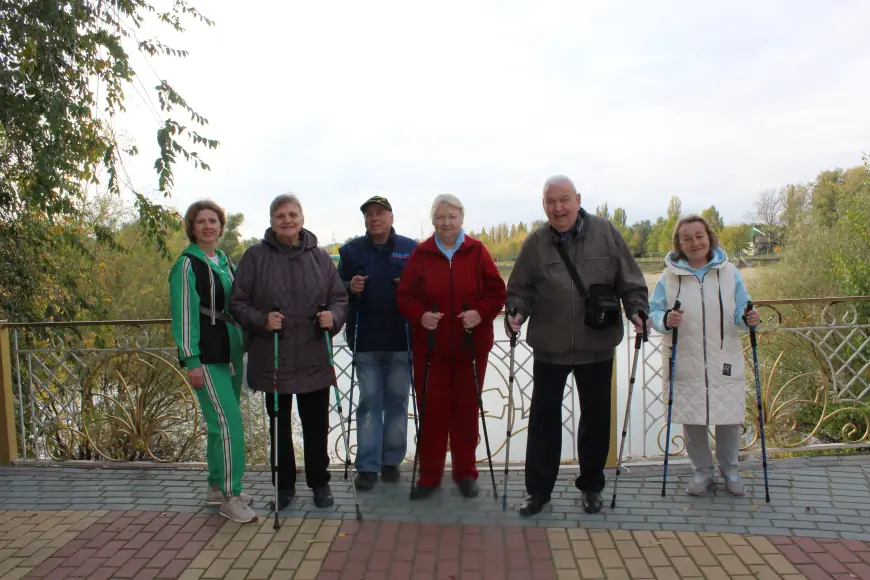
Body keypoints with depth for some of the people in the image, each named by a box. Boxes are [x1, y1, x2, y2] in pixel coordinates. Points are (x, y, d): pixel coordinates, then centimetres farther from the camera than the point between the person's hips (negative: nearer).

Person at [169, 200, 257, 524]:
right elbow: (183, 314, -13)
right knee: (228, 422, -12)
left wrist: (244, 345, 16)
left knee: (220, 423, 13)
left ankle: (217, 488, 25)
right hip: (206, 357, -7)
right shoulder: (187, 265, -8)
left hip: (231, 354, 7)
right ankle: (229, 497, -3)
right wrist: (191, 361, -17)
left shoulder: (225, 261, 13)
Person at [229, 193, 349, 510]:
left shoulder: (320, 257, 4)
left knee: (317, 424, 11)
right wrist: (262, 320, -19)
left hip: (314, 359, 1)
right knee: (279, 426, 14)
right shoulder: (256, 256, -3)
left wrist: (334, 317, -14)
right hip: (272, 359, -1)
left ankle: (319, 482, 30)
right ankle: (284, 484, 32)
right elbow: (238, 303, -1)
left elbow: (340, 298, 8)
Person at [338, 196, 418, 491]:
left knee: (397, 400, 8)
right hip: (365, 341, 0)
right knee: (369, 401, 4)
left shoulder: (411, 249, 4)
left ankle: (392, 460, 21)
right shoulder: (351, 250, 6)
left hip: (401, 340, 0)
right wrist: (350, 288, -14)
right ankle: (367, 466, 9)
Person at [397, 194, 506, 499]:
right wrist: (420, 316, -16)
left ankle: (466, 472, 26)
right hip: (430, 347, 0)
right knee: (431, 410, 4)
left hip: (471, 347, 0)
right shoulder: (420, 254, 1)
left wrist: (481, 313, -16)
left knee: (467, 410, 9)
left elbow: (496, 291, 1)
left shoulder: (477, 252, 0)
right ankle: (429, 475, 18)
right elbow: (405, 296, 2)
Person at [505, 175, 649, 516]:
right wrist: (517, 312, -16)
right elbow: (520, 289, 3)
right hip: (549, 347, 0)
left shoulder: (605, 233, -2)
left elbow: (630, 281, 1)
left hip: (597, 346, 1)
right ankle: (538, 490, 18)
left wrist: (637, 310, -13)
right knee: (543, 417, 5)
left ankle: (591, 486, 31)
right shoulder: (536, 242, -1)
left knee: (596, 417, 13)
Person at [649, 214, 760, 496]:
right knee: (691, 420, 6)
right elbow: (653, 312, 0)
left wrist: (748, 320, -16)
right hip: (685, 364, 0)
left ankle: (729, 468, 32)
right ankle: (702, 470, 28)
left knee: (730, 418, 6)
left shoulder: (729, 272, 4)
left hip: (724, 362, 1)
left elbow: (739, 313, 7)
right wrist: (666, 320, -21)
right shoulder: (670, 276, 0)